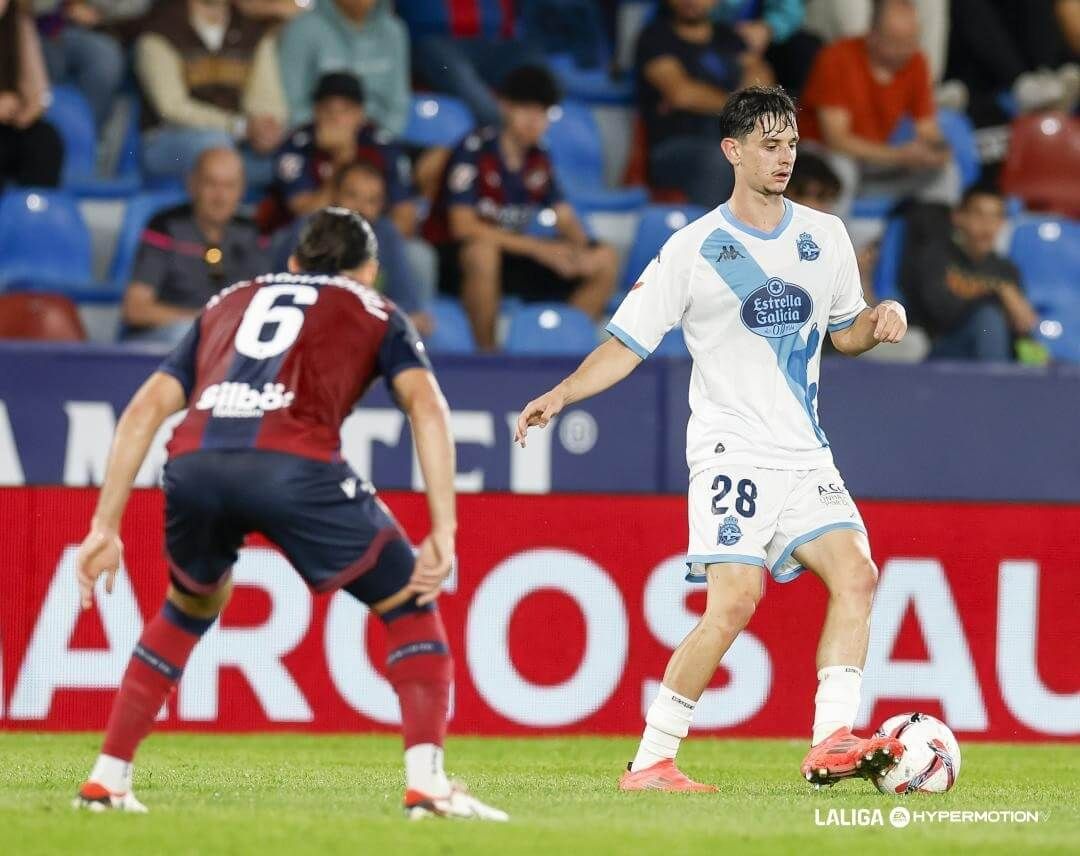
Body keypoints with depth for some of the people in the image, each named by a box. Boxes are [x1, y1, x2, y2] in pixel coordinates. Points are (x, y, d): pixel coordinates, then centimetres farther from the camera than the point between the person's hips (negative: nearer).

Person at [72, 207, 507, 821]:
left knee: (189, 610, 32)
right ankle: (427, 783, 0)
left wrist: (106, 527, 26)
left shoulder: (229, 303, 36)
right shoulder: (376, 312, 27)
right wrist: (443, 533, 3)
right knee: (410, 605, 15)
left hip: (194, 464, 4)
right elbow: (427, 406, 9)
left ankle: (107, 781, 27)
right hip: (294, 465, -4)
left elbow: (145, 409, 26)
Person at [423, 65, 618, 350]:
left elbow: (565, 218, 8)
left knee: (605, 260, -4)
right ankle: (486, 353, -26)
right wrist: (538, 248, -26)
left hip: (511, 255, 7)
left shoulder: (538, 160, 6)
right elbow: (463, 226, -23)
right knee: (483, 252, -42)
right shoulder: (474, 150, -15)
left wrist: (581, 250, -17)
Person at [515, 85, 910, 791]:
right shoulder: (694, 249, -3)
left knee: (856, 574, -13)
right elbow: (628, 344, 0)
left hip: (806, 457, 5)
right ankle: (650, 763, -10)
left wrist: (879, 320, 1)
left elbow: (844, 331, 23)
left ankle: (832, 743, -15)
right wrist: (562, 394, -14)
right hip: (733, 453, -5)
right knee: (734, 602, -18)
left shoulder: (824, 236, 11)